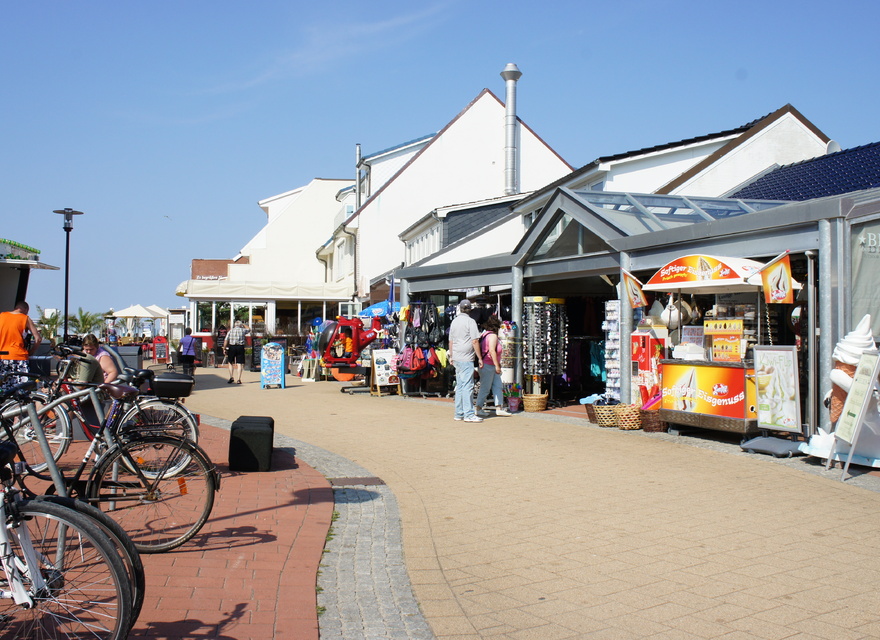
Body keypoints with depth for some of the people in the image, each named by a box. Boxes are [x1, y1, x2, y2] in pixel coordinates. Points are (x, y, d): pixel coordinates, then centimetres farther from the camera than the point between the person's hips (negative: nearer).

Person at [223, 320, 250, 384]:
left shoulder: (231, 330, 6)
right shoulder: (243, 330, 5)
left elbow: (226, 341, -1)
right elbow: (248, 330, 27)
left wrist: (224, 349, 1)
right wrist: (243, 325, 33)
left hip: (232, 347, 1)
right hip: (240, 347, -1)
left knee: (231, 363, 15)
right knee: (239, 364, 2)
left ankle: (231, 377, 8)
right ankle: (238, 380, 0)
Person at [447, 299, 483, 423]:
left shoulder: (454, 321, 13)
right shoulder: (470, 321, -9)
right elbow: (475, 342, -12)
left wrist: (451, 357, 28)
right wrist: (480, 358, -7)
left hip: (456, 358, 8)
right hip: (466, 359, -7)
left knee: (459, 386, 12)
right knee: (467, 386, -8)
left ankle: (459, 413, 15)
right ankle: (469, 414, -9)